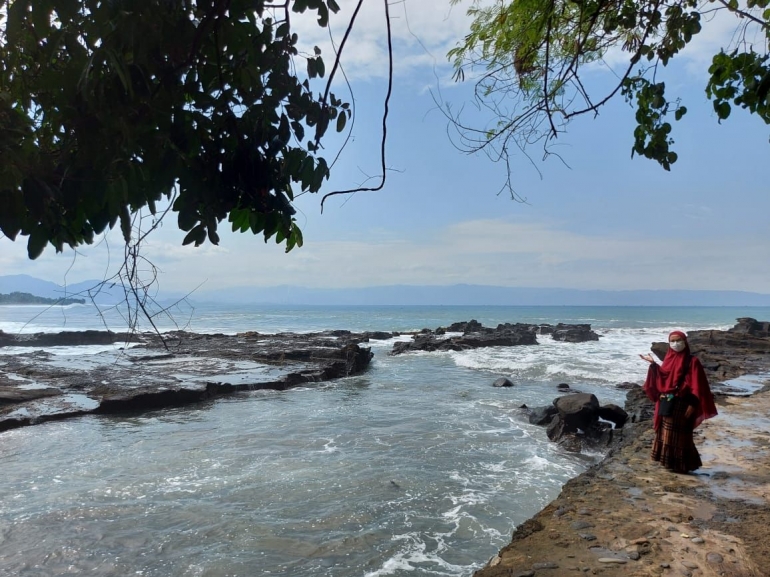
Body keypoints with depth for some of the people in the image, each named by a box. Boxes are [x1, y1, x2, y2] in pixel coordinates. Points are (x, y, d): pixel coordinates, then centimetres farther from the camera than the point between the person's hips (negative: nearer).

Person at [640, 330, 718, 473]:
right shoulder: (669, 359, 10)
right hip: (666, 403, 7)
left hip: (681, 404, -7)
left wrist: (692, 405, -18)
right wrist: (653, 364, 14)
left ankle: (682, 465, 11)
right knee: (666, 433, 12)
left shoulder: (692, 361, -9)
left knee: (679, 434, -1)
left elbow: (697, 385, -12)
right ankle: (670, 462, 24)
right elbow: (662, 378, 14)